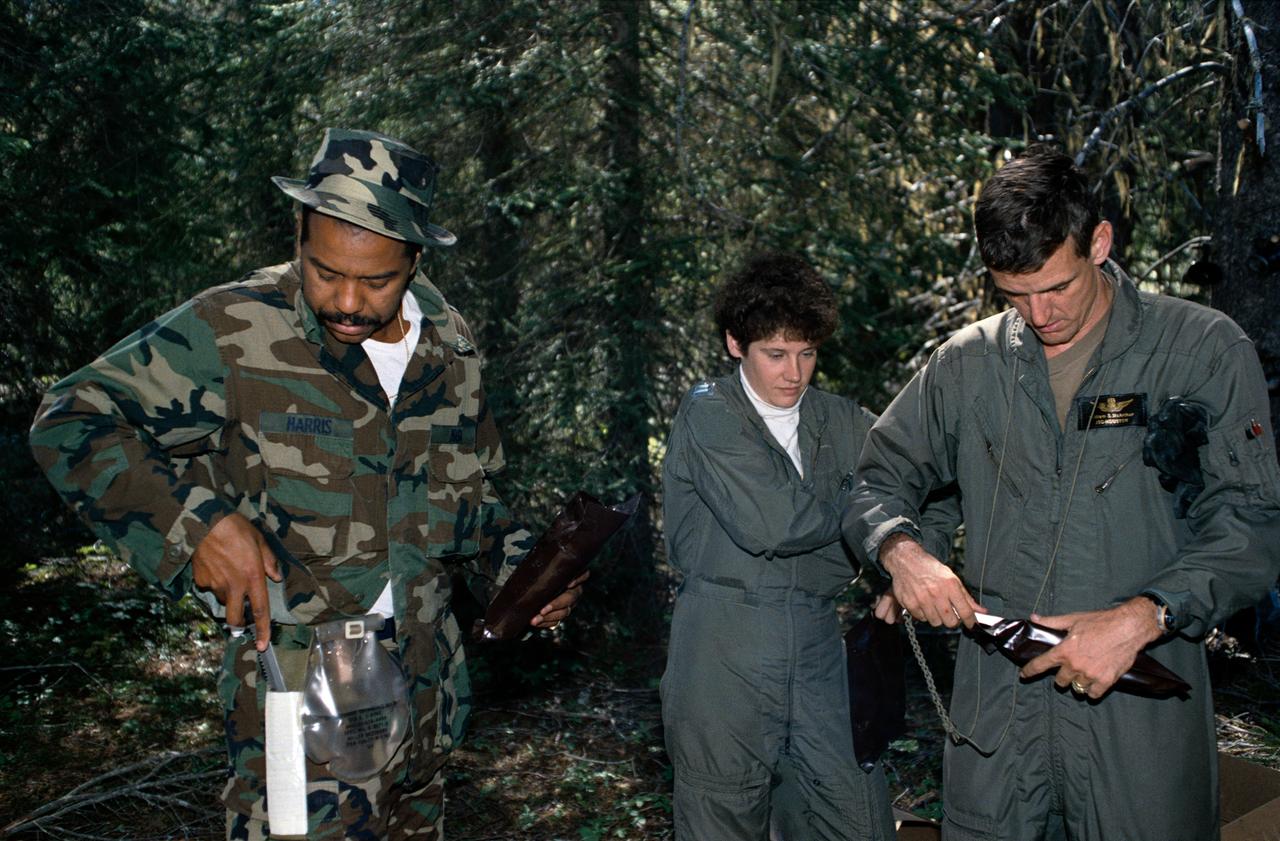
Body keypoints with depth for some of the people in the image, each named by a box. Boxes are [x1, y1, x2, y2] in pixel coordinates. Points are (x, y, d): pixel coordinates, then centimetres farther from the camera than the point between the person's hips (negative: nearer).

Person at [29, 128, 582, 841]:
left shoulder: (450, 345, 1)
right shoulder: (235, 328, -15)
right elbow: (73, 421, -12)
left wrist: (522, 570, -4)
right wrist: (193, 520, -25)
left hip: (430, 688, 5)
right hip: (300, 686, -5)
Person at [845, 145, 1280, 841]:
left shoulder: (1204, 350, -1)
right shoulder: (967, 363, 7)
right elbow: (876, 482, 13)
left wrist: (1142, 617, -20)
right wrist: (903, 553, -9)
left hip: (1143, 711, -2)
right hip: (994, 701, 2)